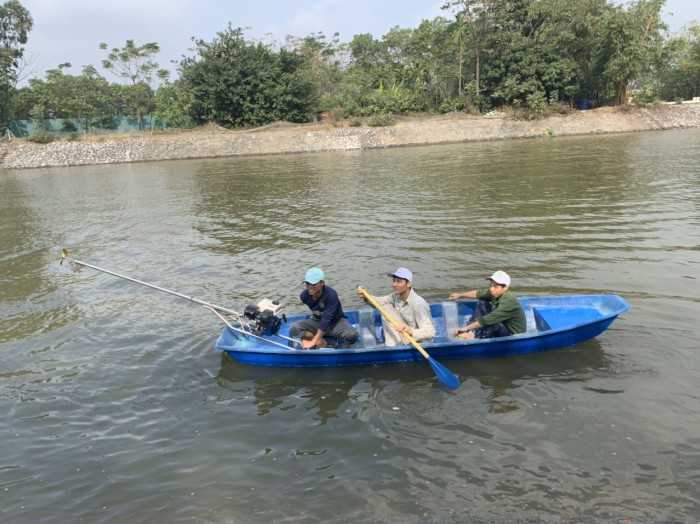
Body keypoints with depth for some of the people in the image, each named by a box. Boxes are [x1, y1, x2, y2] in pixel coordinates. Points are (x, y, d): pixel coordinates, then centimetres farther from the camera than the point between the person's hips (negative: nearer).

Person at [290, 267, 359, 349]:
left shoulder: (331, 295, -29)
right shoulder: (304, 295, -14)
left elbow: (326, 319, -33)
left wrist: (314, 341, -37)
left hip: (335, 322, -4)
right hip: (317, 322, 4)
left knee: (352, 335, -34)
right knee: (294, 329, -21)